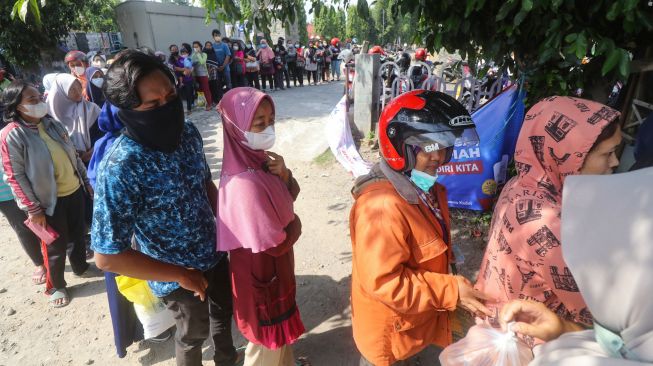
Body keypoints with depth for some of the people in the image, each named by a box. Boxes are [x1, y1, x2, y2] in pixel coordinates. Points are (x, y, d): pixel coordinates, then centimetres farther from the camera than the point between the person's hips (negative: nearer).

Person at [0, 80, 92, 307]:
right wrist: (33, 209, -15)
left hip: (74, 191, 6)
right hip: (50, 201, -6)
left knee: (79, 233, 20)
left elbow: (72, 155, 12)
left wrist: (85, 180, 12)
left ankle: (80, 266, 44)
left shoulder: (51, 124, 5)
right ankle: (55, 287, 28)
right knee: (56, 246, 7)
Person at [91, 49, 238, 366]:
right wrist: (180, 274, -20)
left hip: (215, 252, 6)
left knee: (223, 311, 30)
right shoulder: (120, 168, -32)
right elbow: (107, 256, -27)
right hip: (179, 274, -6)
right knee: (194, 333, 22)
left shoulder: (187, 132, -13)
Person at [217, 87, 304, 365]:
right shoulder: (245, 184, -35)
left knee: (280, 326, 33)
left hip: (274, 268, 8)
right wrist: (295, 224, -9)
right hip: (262, 272, -8)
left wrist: (284, 175, -17)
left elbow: (291, 196, 4)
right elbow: (276, 244, -29)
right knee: (268, 341, 20)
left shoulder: (258, 159, -8)